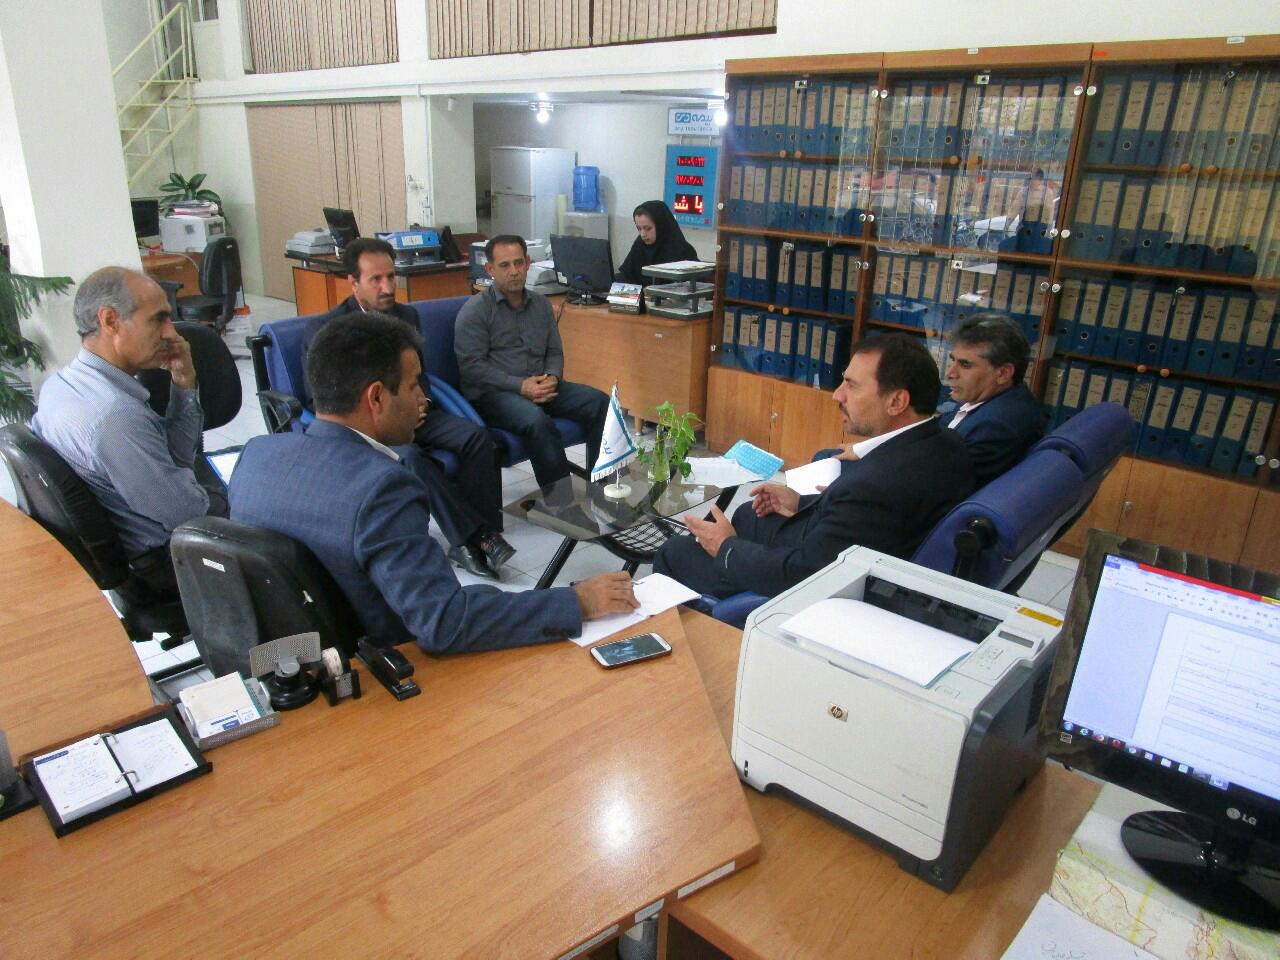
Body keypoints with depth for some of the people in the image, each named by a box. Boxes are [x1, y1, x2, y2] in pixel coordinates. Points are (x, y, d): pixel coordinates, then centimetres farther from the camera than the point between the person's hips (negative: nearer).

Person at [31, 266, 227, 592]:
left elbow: (176, 458, 2)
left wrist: (184, 384, -9)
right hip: (172, 562, -8)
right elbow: (189, 515, -24)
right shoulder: (115, 416, -32)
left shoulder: (60, 382, -2)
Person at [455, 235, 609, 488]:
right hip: (492, 393, -5)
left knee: (599, 402, -16)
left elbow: (555, 352, 19)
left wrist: (552, 378, -5)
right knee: (536, 419, -36)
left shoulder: (540, 304, 16)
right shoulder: (474, 310, -2)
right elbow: (471, 365, -10)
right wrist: (520, 385, -19)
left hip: (539, 387, 6)